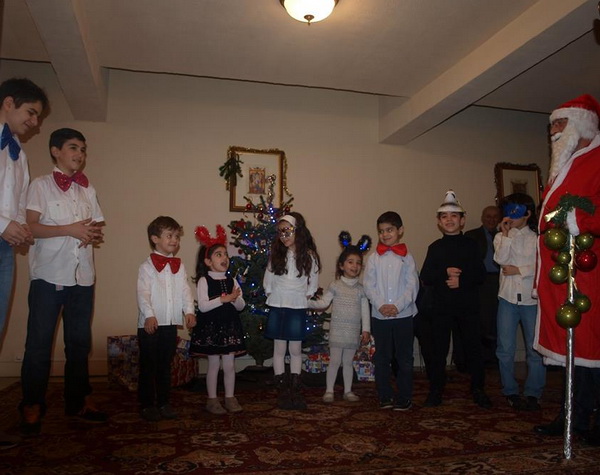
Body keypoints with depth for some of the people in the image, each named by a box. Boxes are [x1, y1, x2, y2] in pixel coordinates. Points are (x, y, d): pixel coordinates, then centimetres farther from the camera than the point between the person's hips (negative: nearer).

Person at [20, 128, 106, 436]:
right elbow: (31, 226, -10)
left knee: (79, 341, 10)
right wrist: (70, 229, -18)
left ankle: (77, 400, 21)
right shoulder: (41, 185, 0)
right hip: (49, 275, -5)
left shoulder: (88, 190, 15)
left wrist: (93, 235, -8)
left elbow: (98, 228, 15)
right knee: (39, 343, 0)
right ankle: (32, 406, 12)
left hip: (82, 276, 5)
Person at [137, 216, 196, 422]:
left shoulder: (180, 266, 8)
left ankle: (164, 403, 25)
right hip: (150, 324, -4)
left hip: (171, 323, 5)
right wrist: (149, 315, -25)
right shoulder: (147, 266, -6)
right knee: (148, 366, 5)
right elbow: (143, 293, -14)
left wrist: (189, 310, -10)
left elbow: (185, 290, 4)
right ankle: (146, 405, 18)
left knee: (165, 365, 14)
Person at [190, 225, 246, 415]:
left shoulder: (232, 281, 6)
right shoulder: (204, 281, -7)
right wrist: (224, 299, -25)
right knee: (214, 364, 4)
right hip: (211, 327, -4)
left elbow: (241, 306, 5)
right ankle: (212, 400, 18)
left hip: (230, 327, 4)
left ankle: (230, 397, 22)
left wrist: (235, 299, -17)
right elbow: (202, 306, -18)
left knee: (229, 364, 9)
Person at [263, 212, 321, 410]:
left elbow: (313, 282, 5)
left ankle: (295, 390, 16)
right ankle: (282, 391, 14)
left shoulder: (309, 256, -2)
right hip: (277, 307, 1)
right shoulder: (276, 254, 3)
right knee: (279, 349, 5)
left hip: (297, 308, -1)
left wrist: (306, 297, -1)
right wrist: (271, 295, 2)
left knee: (295, 349, 5)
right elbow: (268, 279, 8)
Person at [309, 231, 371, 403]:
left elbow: (365, 311, 3)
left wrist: (366, 330, -1)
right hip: (337, 330, -2)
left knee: (348, 362, 12)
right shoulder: (335, 286, -2)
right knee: (334, 361, 2)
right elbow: (323, 303, -3)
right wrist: (307, 302, -16)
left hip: (353, 332, 2)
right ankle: (329, 391, 13)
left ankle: (348, 391, 23)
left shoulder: (361, 289, 4)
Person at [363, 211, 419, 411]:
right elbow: (368, 285, 0)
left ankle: (404, 397, 18)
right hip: (379, 315, 1)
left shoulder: (407, 258, 2)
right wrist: (380, 305, -14)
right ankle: (385, 396, 21)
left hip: (403, 314, -1)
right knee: (382, 358, 9)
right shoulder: (374, 258, 5)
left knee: (404, 358, 6)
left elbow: (412, 286, -4)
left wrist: (398, 305, -16)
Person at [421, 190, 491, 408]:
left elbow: (480, 274, 0)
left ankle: (478, 390, 20)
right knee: (439, 348, 4)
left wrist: (462, 280, -15)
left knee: (473, 347, 4)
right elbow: (425, 277, -1)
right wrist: (445, 273, -17)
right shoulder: (435, 247, 7)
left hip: (468, 303, 0)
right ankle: (435, 391, 16)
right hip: (442, 305, 0)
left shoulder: (471, 245, 6)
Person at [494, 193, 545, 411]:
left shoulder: (538, 237, 3)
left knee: (535, 349, 1)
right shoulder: (502, 236, 9)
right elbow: (501, 259, -9)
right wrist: (506, 233, -8)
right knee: (505, 349, 4)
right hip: (508, 297, 2)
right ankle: (510, 391, 19)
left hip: (532, 297, -2)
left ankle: (532, 394, 15)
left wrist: (519, 270, -9)